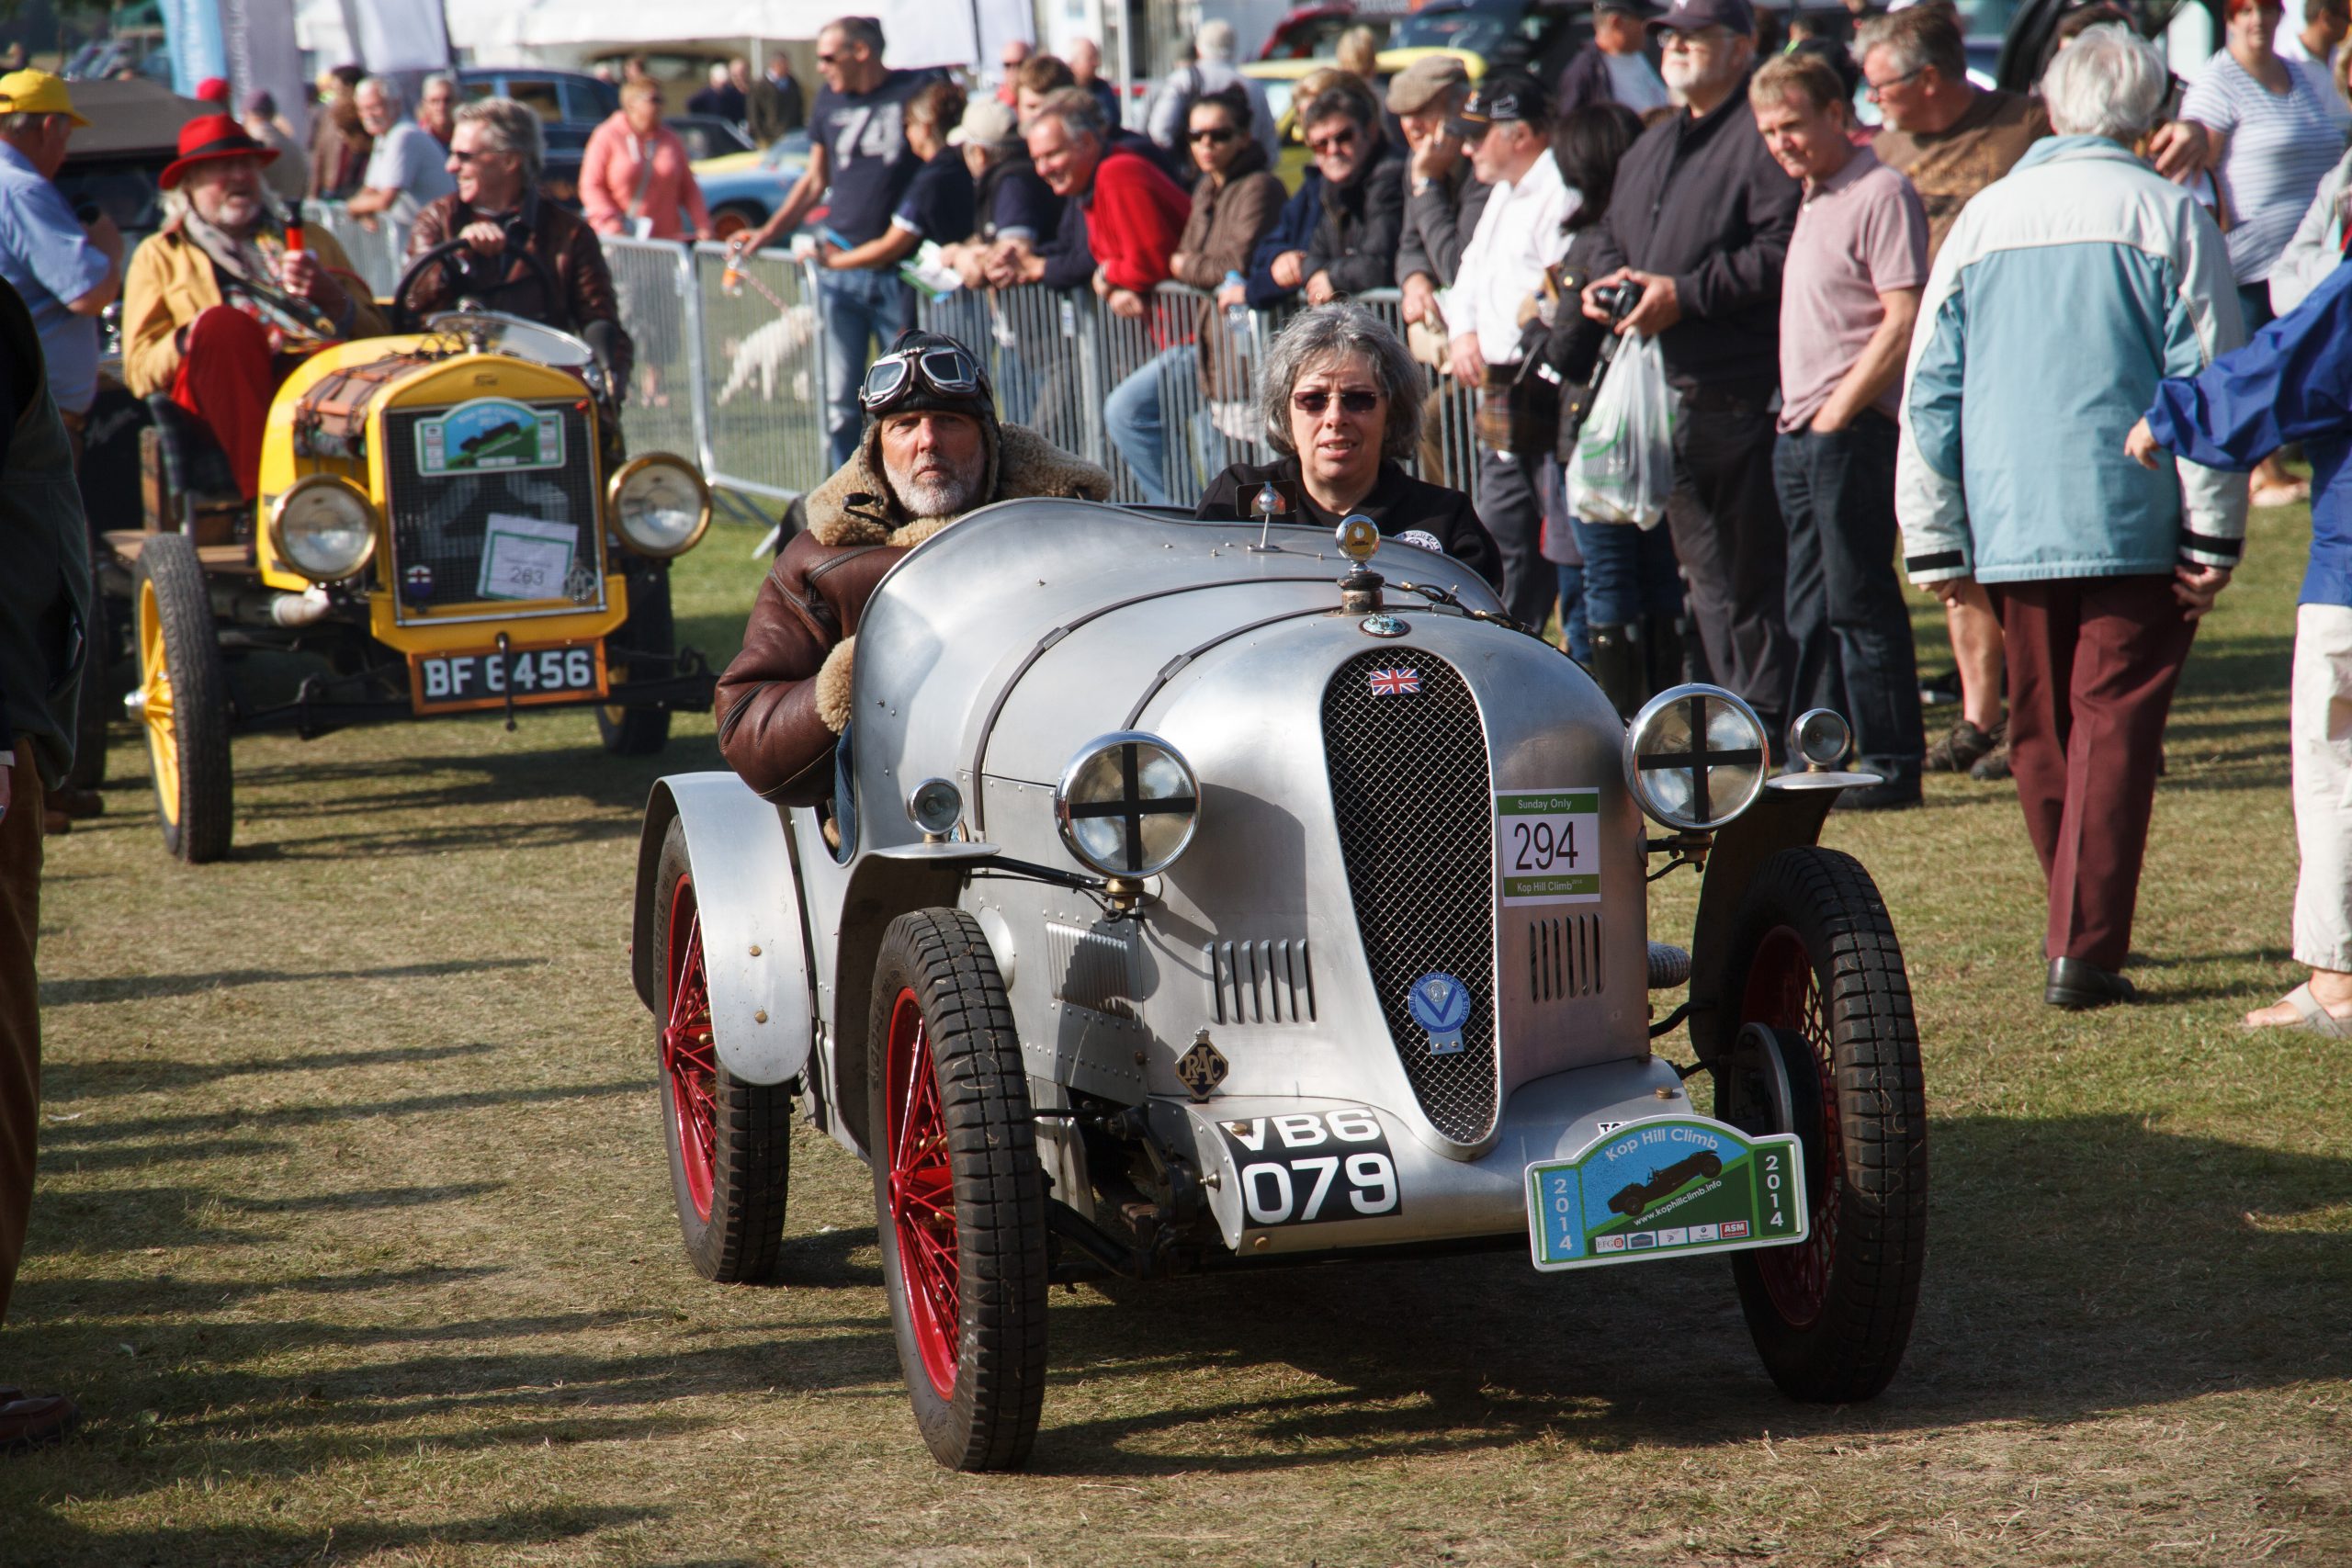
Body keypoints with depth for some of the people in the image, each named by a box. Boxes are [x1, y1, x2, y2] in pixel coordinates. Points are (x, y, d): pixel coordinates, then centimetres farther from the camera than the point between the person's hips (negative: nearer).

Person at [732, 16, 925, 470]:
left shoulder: (916, 92, -4)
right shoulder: (830, 100, 11)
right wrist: (767, 232, 10)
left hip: (901, 272, -4)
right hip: (839, 269, 4)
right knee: (837, 398, 2)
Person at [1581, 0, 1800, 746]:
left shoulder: (1762, 138, -7)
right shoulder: (1652, 147, 23)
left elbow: (1782, 255, -18)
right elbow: (1614, 241, 32)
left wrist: (1686, 293, -17)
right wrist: (1602, 285, 10)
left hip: (1738, 393, -9)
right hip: (1666, 394, 9)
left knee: (1751, 572, -7)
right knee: (1703, 570, 12)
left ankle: (1765, 721, -2)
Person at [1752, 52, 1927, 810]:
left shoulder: (1880, 194, -11)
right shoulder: (1815, 199, 18)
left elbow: (1903, 321, -17)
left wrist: (1836, 414, -16)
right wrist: (1800, 415, 13)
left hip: (1853, 432, -9)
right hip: (1801, 433, 9)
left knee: (1861, 604, -6)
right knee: (1811, 612, 12)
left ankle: (1892, 766, -1)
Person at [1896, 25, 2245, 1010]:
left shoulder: (1983, 218, 9)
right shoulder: (2167, 215, -2)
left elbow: (1929, 392, 10)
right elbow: (2207, 383, -5)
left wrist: (1934, 544, 15)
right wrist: (2213, 537, -2)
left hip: (2010, 525, 3)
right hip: (2134, 523, -3)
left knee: (2041, 732, 14)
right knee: (2115, 726, -3)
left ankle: (2076, 928, 25)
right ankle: (2084, 952, -9)